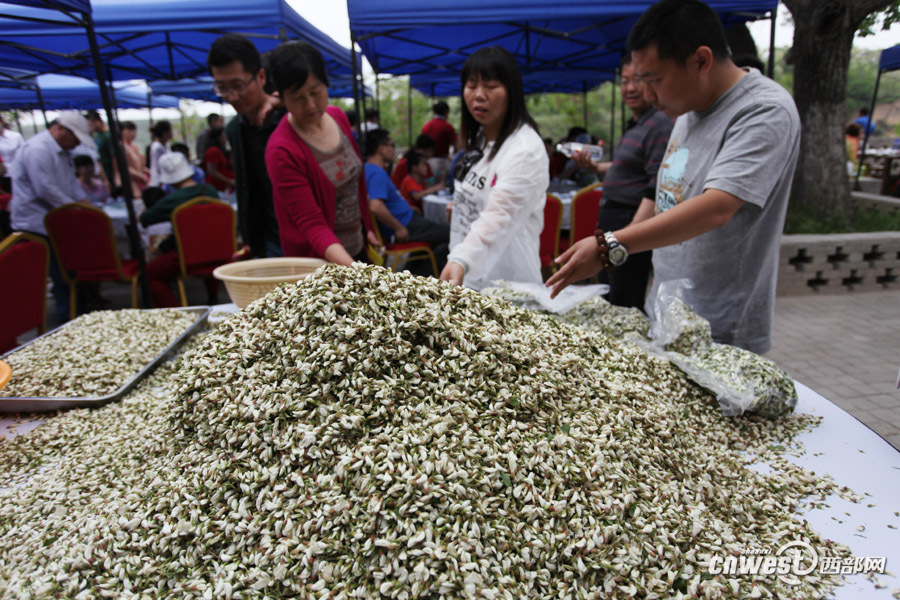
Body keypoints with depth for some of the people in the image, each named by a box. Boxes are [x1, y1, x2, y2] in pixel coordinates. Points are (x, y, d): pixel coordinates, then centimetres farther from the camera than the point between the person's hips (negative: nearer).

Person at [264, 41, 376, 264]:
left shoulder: (338, 116, -1)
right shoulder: (281, 151, -21)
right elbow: (312, 224, -24)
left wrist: (366, 228, 13)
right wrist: (351, 268, -36)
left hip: (358, 247, 6)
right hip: (317, 259, -6)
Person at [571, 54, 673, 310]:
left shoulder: (660, 124, -14)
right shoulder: (635, 124, 15)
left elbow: (657, 189, -21)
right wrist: (595, 167, 18)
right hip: (614, 216, 10)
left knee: (624, 303, -2)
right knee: (606, 298, 19)